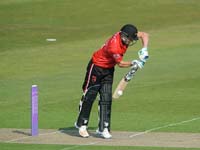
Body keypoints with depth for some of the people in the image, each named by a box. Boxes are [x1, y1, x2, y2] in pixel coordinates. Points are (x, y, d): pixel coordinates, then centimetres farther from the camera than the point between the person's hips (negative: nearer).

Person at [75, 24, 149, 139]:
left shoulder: (125, 35, -15)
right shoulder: (114, 47, -35)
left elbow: (144, 35, -4)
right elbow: (120, 63, -20)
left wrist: (144, 50, -15)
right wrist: (134, 63, -18)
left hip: (109, 69, 7)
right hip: (96, 67, -7)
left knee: (106, 98, 0)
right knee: (89, 96, 3)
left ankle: (103, 128, 1)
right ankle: (82, 125, 17)